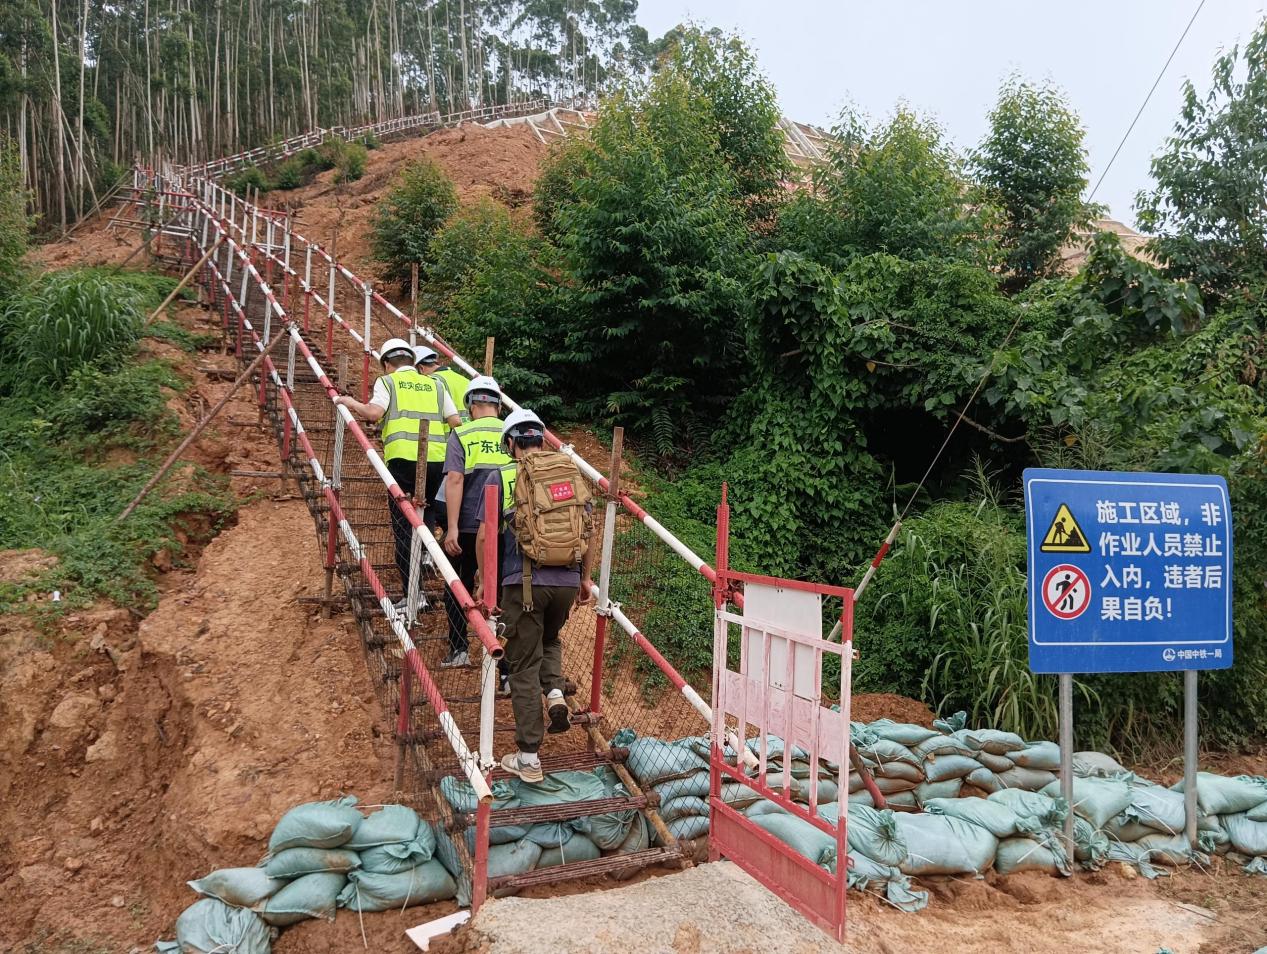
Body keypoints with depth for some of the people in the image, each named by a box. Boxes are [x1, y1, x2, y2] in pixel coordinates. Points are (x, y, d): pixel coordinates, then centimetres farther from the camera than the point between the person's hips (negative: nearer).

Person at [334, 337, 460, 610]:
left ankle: (412, 595, 3)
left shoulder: (387, 382, 9)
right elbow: (456, 423, 10)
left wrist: (351, 403, 10)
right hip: (437, 461, 3)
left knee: (404, 528, 3)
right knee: (426, 515, 26)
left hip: (403, 460, -3)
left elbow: (374, 413, -9)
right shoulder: (435, 385, 18)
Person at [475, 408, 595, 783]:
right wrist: (585, 579, 19)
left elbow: (485, 535, -4)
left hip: (524, 582, -3)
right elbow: (588, 532, 10)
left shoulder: (503, 477, -3)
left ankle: (528, 760, 11)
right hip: (567, 581, 4)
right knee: (550, 640, 31)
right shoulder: (573, 474, 7)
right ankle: (555, 693, 6)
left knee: (524, 667, 6)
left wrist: (484, 582, 8)